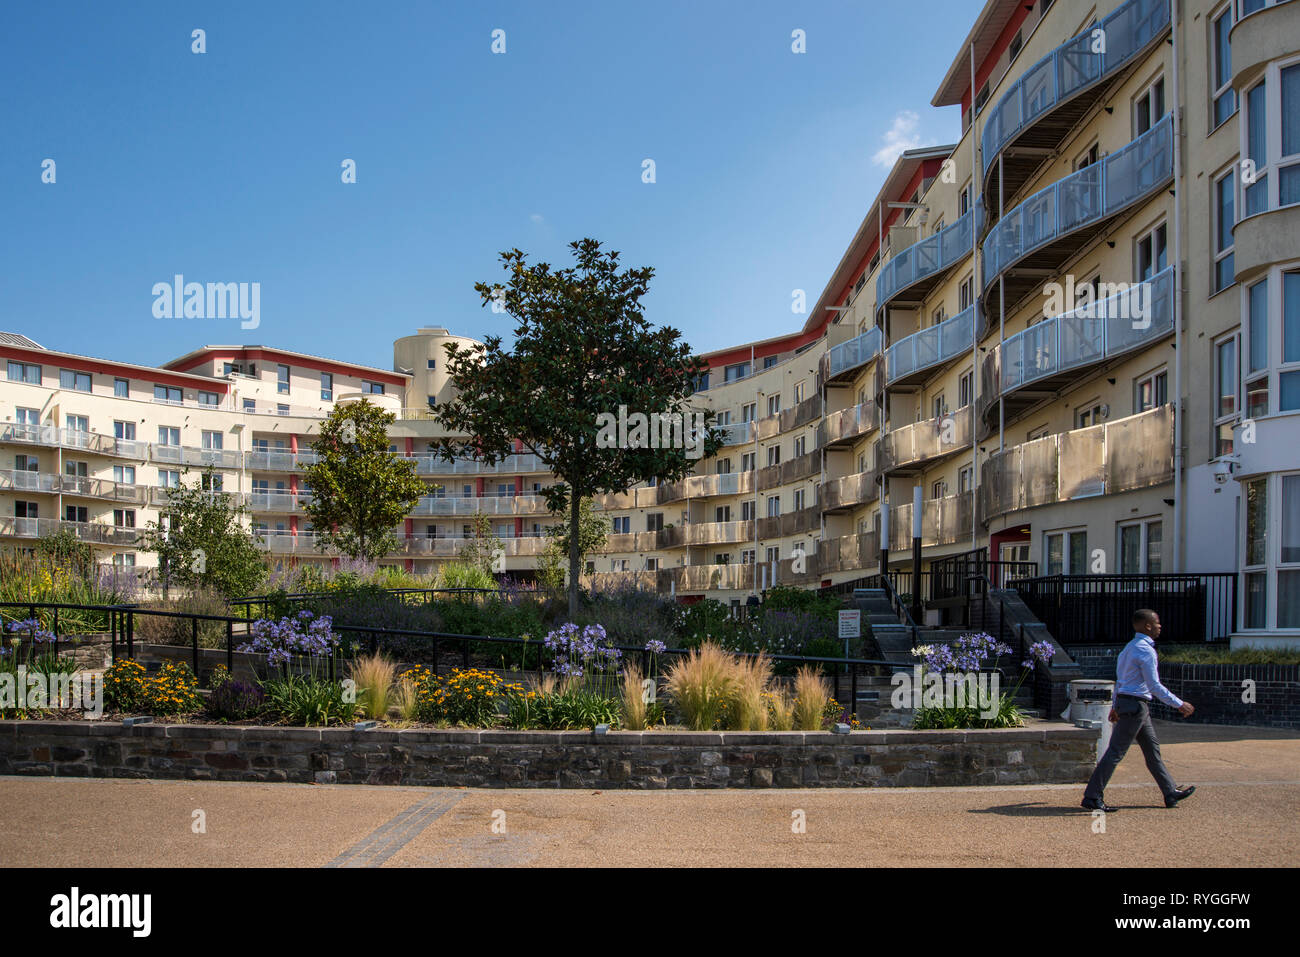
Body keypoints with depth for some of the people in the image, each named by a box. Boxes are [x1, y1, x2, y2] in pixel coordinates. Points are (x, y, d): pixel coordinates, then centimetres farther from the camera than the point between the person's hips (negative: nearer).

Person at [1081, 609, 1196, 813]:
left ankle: (1171, 792, 27)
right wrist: (1179, 704, -11)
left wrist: (1115, 706, 23)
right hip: (1135, 705, -10)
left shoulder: (1130, 647, 15)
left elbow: (1120, 679, 19)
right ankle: (1092, 797, -6)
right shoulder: (1145, 650, -16)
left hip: (1125, 702, 10)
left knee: (1152, 749, 17)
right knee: (1116, 752, -8)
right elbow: (1154, 686, -18)